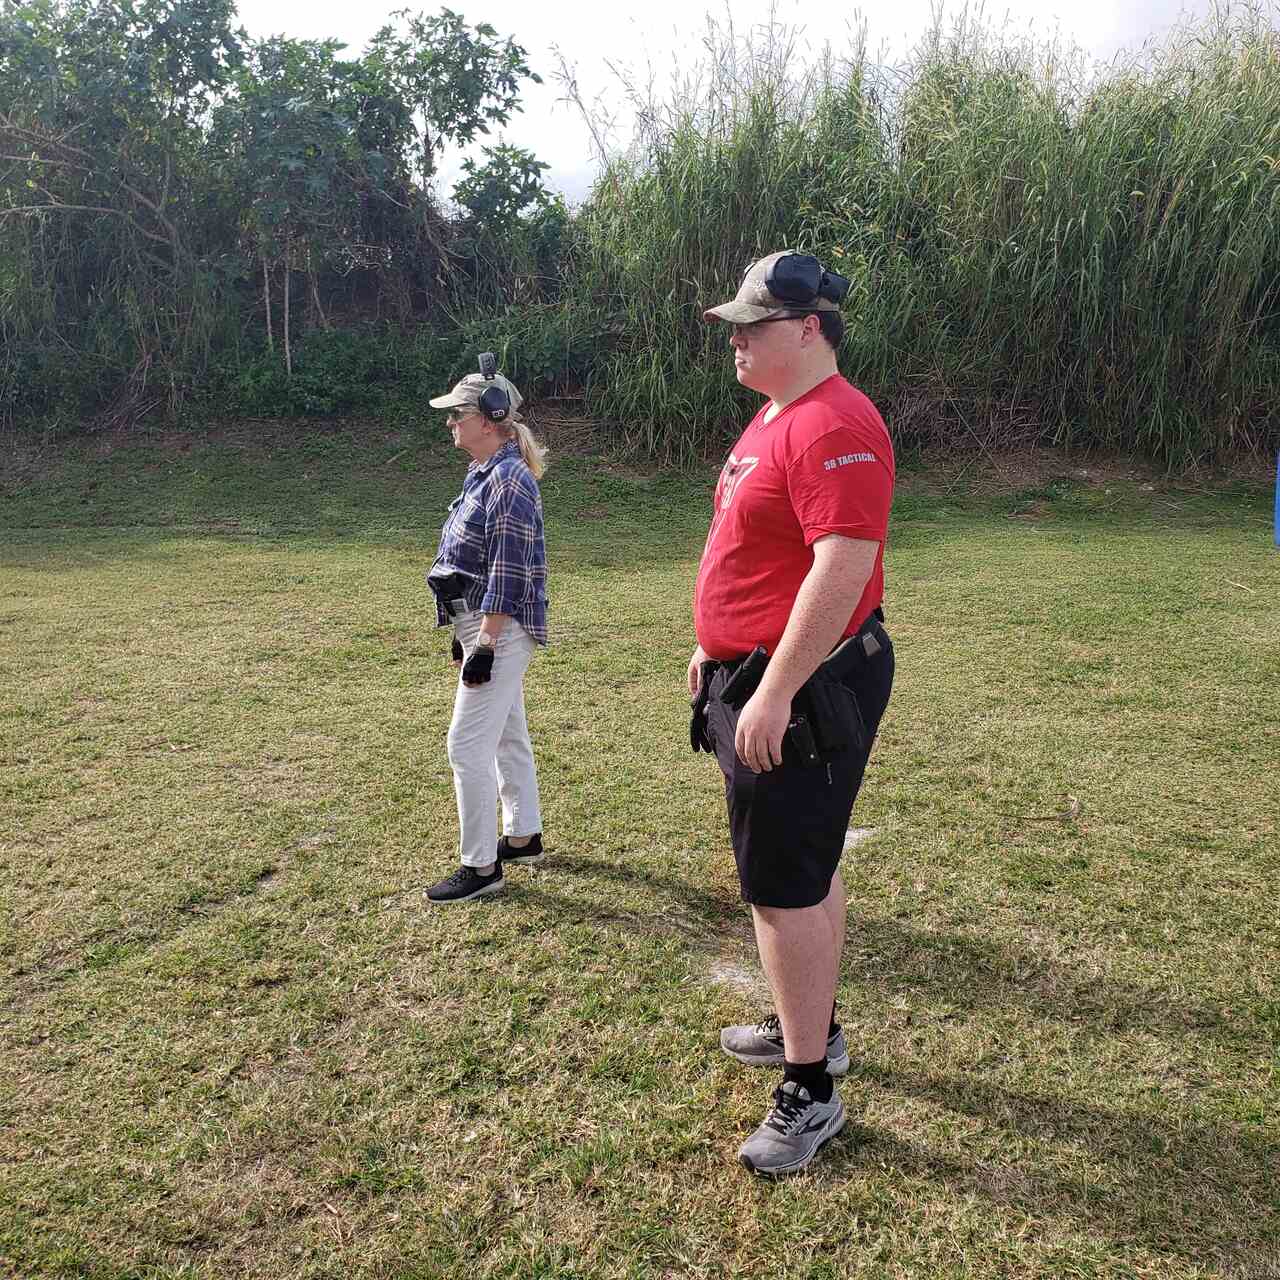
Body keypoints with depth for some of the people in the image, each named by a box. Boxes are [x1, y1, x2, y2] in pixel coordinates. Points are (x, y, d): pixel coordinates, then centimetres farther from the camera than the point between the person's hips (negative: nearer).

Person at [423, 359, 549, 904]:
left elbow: (508, 574, -22)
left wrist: (485, 646, -24)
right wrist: (465, 634, 21)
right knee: (507, 737, 18)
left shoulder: (509, 478, -17)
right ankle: (523, 837, 32)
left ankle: (481, 867, 3)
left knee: (467, 745, -7)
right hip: (481, 627, 10)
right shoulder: (482, 475, 14)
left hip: (501, 631, -10)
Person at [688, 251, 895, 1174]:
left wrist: (772, 696, -28)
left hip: (801, 688, -11)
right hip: (755, 679, 11)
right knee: (809, 866, 21)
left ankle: (811, 1092, 11)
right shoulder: (774, 418, 14)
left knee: (785, 887, -4)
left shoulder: (836, 427, -20)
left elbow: (842, 570, -28)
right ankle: (813, 1028, 38)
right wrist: (719, 650, 23)